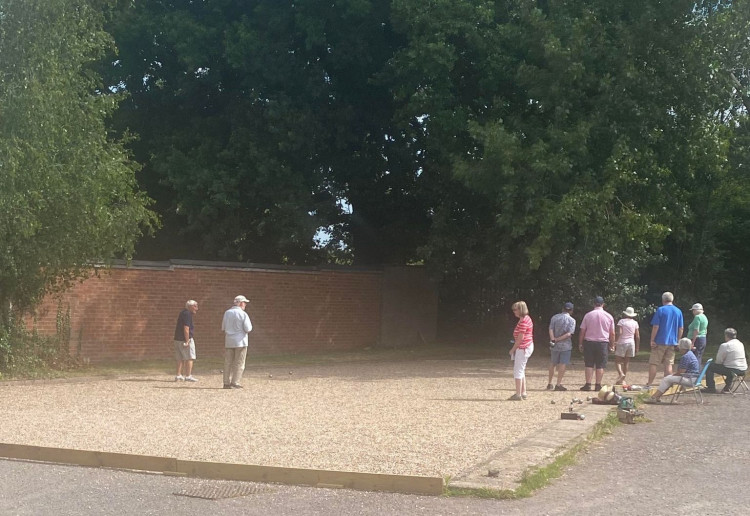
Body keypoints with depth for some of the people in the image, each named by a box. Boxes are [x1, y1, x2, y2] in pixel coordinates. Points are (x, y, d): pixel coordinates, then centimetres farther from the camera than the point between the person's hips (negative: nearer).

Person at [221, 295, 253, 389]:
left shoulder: (227, 313, 7)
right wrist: (250, 325, 9)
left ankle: (227, 382, 10)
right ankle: (235, 383, -2)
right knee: (239, 364, 1)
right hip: (240, 342, -5)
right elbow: (248, 329, -12)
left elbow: (223, 329, 10)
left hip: (229, 342, 5)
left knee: (228, 363, 9)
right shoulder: (243, 314, -9)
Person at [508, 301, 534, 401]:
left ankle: (518, 395, -2)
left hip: (523, 348, -11)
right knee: (521, 371, 18)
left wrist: (513, 349, -10)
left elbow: (520, 338, -20)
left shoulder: (523, 321, -19)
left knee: (518, 371, -5)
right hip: (527, 346, 11)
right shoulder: (526, 319, 13)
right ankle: (523, 393, 23)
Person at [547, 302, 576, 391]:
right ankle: (558, 384, -2)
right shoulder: (572, 320, -3)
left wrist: (553, 339, -18)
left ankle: (549, 384, 19)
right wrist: (558, 339, -14)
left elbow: (550, 329, -8)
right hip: (566, 346, -3)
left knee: (552, 364, 14)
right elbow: (569, 334, -14)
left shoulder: (554, 317, 4)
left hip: (554, 345, 3)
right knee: (562, 365, 1)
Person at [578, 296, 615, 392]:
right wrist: (612, 345, 15)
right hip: (603, 342, 1)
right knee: (600, 365, 5)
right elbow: (612, 333, 5)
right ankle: (598, 385, 5)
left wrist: (580, 343, 7)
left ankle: (588, 384, 0)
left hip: (589, 342, 0)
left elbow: (582, 331, -1)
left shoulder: (588, 315, -2)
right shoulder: (609, 316, 2)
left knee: (589, 365, 4)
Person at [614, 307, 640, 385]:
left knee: (618, 361, 0)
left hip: (622, 343, -4)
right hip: (631, 343, 4)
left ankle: (621, 374, -26)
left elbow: (619, 333, -15)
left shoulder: (621, 321, -5)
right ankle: (622, 380, 11)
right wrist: (637, 347, 13)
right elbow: (637, 336, 5)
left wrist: (615, 343, -9)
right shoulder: (635, 323, 5)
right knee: (626, 362, 9)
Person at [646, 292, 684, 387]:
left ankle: (649, 384, -1)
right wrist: (678, 340, 16)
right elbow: (681, 328, 9)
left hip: (660, 341, -4)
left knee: (653, 363, 0)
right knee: (668, 364, 9)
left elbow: (655, 327, -11)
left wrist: (652, 340, -7)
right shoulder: (678, 311, 6)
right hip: (672, 342, 4)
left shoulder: (660, 310, -8)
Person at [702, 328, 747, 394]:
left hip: (733, 370, -8)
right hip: (743, 370, 8)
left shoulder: (724, 346, -12)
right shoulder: (741, 344, 11)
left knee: (710, 367, 5)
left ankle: (711, 388, 7)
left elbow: (718, 361, -8)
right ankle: (727, 388, 40)